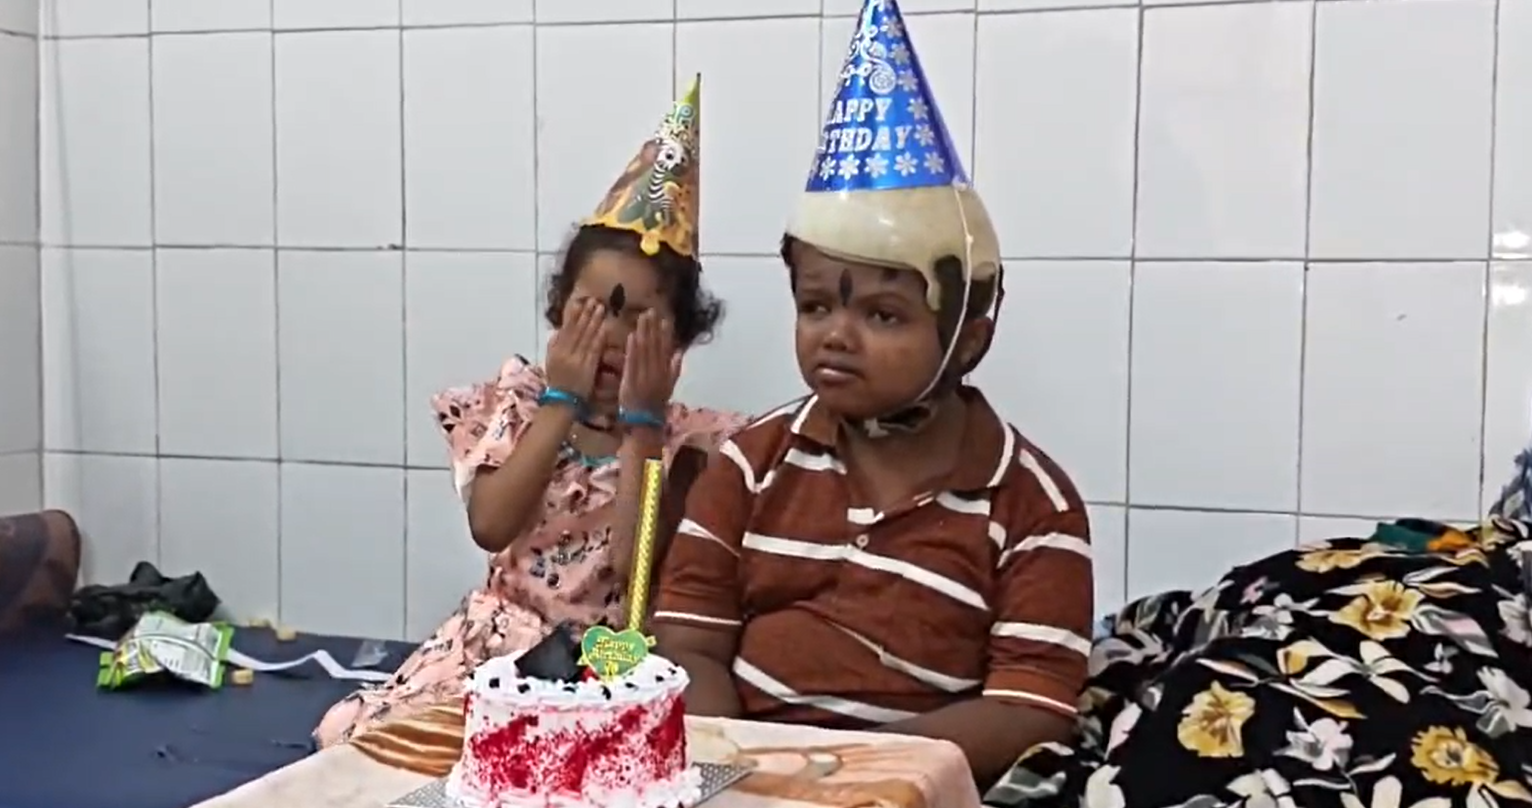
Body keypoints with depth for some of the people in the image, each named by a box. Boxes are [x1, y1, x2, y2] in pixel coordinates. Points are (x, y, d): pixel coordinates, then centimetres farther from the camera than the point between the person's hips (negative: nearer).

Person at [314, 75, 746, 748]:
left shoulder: (687, 441, -5)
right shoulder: (517, 401, 2)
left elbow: (635, 566, -18)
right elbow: (490, 527, -14)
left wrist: (639, 421, -16)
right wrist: (561, 400, -13)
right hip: (498, 640, 3)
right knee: (361, 734, -14)